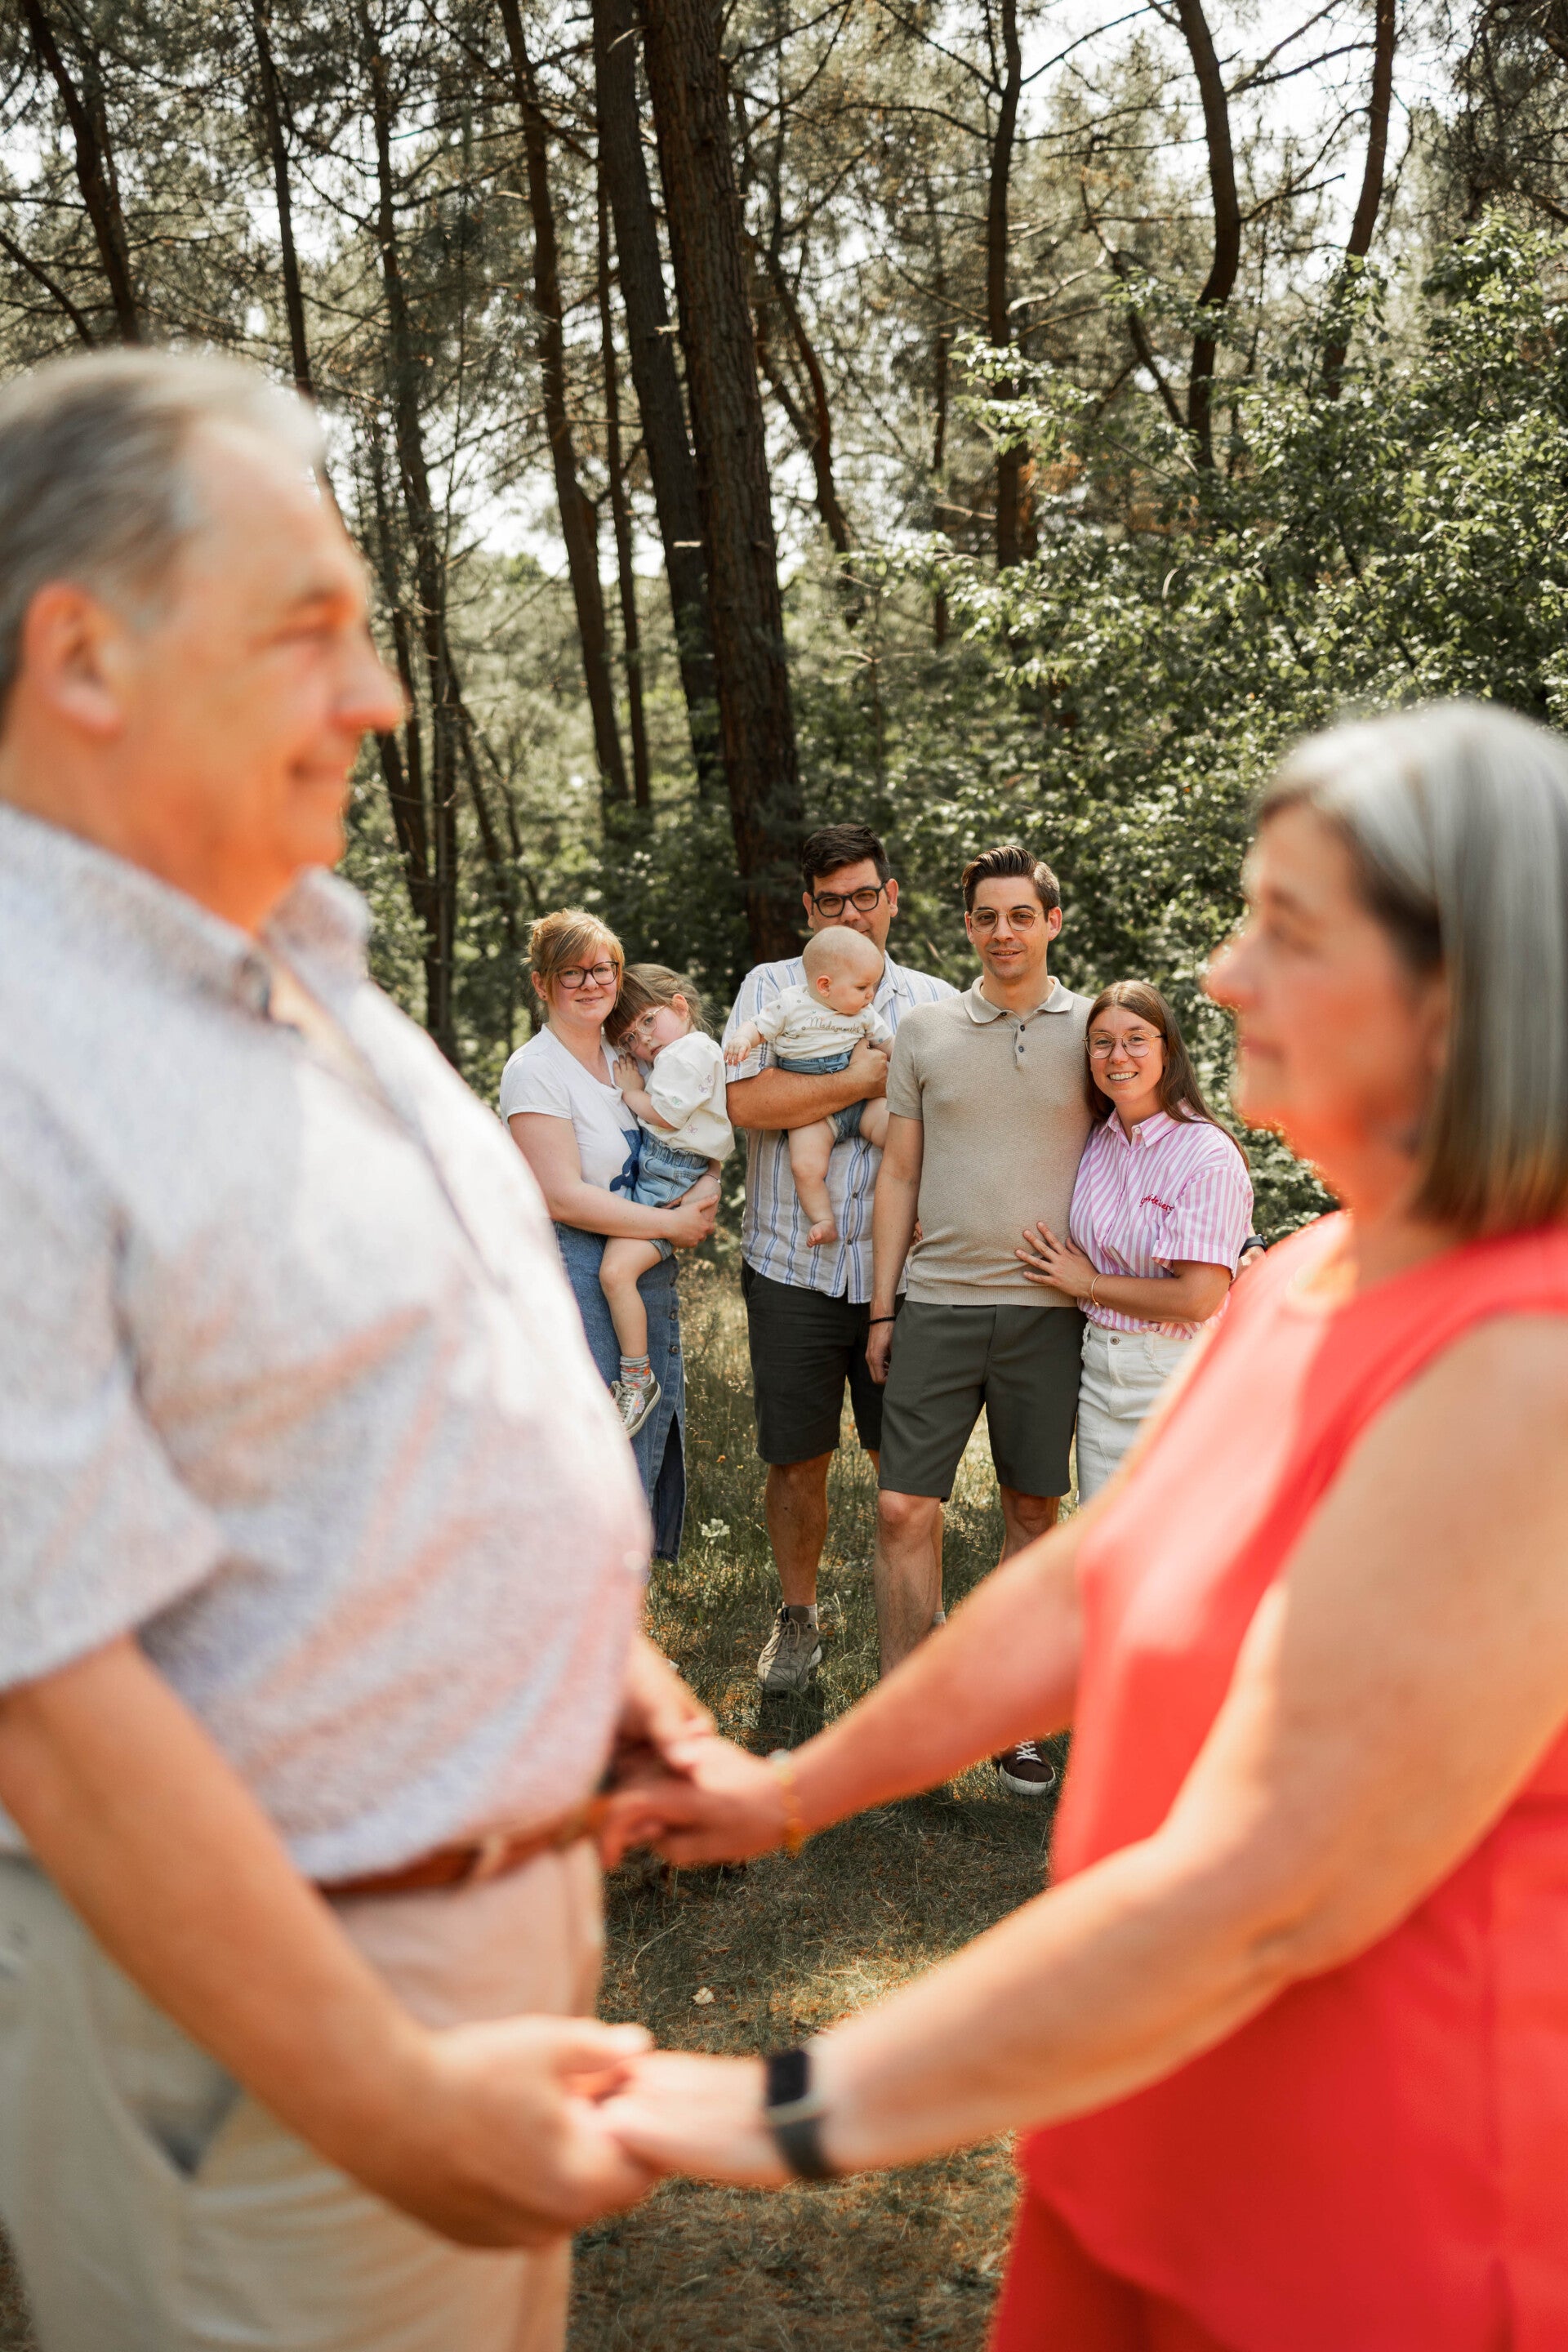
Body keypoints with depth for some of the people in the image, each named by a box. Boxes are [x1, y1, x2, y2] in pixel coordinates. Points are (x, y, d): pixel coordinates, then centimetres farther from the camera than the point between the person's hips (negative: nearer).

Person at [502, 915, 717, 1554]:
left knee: (647, 1448, 11)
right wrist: (674, 1223, -13)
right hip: (575, 1281, -8)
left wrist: (702, 1195, -2)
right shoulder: (535, 1071, -9)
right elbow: (563, 1197, -16)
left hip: (649, 1283, 8)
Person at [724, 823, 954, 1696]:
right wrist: (868, 1080, -10)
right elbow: (748, 1101, -13)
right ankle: (798, 1619, 26)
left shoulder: (935, 1002, 10)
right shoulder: (772, 987, 4)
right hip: (794, 1266, -1)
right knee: (797, 1458, 7)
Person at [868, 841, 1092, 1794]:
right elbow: (900, 1175, 10)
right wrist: (882, 1309, 6)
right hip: (939, 1300, 1)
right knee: (905, 1510, -3)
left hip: (1050, 1310, 0)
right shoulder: (925, 1030, 8)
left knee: (1033, 1512, 9)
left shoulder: (1091, 1030, 4)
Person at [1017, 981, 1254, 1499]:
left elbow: (1197, 1297, -21)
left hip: (1178, 1378, -6)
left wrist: (1090, 1285, -9)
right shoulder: (1095, 1141, 6)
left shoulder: (1209, 1156, -14)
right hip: (1100, 1369, 6)